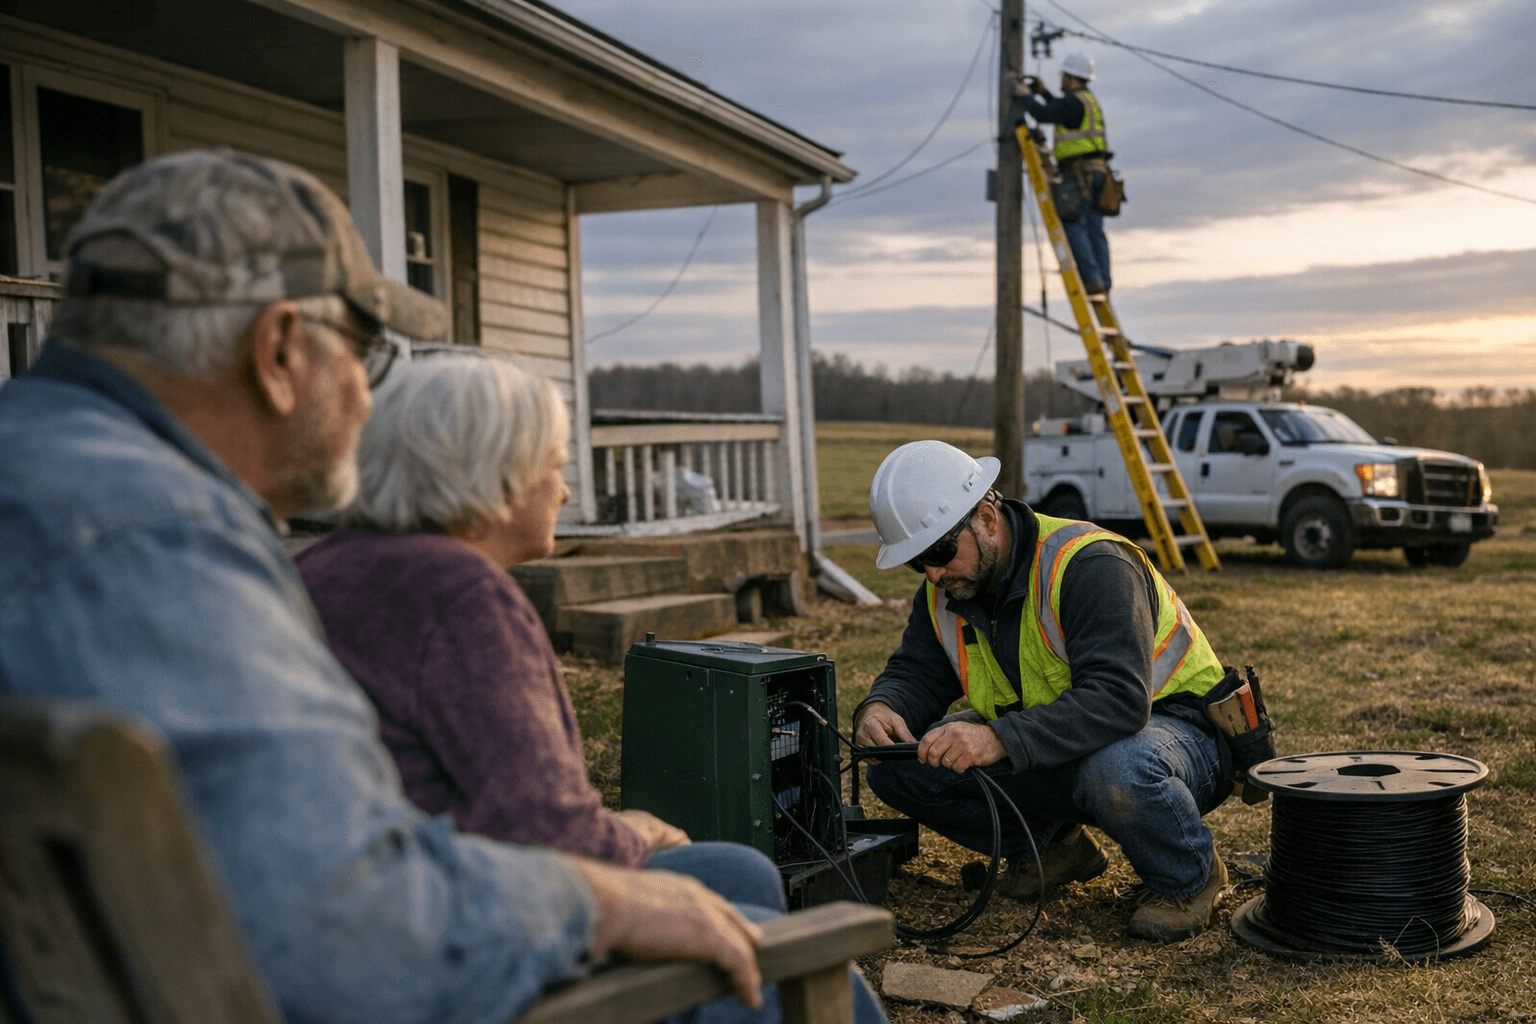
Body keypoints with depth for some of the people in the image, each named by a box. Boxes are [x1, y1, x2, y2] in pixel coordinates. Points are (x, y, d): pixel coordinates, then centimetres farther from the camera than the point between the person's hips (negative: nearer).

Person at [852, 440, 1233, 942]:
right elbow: (914, 673, 2)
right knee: (897, 767, -10)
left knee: (1114, 772, -43)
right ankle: (1049, 844, 10)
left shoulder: (1087, 565, -27)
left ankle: (1188, 877, -8)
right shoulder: (946, 589, -2)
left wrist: (999, 739, -48)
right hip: (1048, 751, 7)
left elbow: (1118, 699, -37)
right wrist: (879, 709, -23)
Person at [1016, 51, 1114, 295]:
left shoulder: (1074, 101, -8)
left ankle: (1092, 280, -22)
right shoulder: (1089, 101, 24)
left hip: (1081, 172, -10)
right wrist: (1043, 92, 40)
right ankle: (1102, 284, -1)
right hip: (1095, 171, 10)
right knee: (1094, 230, 4)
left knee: (1074, 226, -13)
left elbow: (1043, 114, -19)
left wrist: (1025, 96, -1)